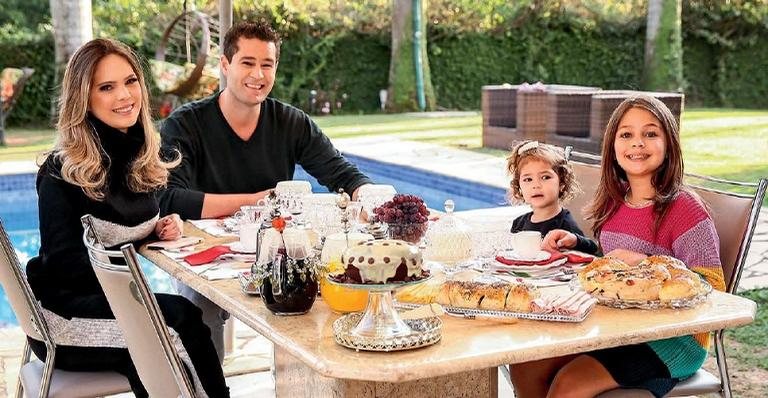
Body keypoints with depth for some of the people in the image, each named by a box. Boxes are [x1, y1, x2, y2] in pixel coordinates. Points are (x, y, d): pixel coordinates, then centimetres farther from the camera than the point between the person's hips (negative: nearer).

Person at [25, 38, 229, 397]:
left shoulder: (140, 154, 7)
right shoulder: (63, 169, -14)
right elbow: (64, 261, -16)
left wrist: (161, 230, -3)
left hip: (114, 297, 6)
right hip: (65, 309, -6)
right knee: (181, 316, -26)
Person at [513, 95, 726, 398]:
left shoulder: (686, 209, -16)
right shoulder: (615, 201, 6)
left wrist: (644, 263, -26)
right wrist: (576, 244, 4)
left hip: (674, 337, -7)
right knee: (525, 367, -3)